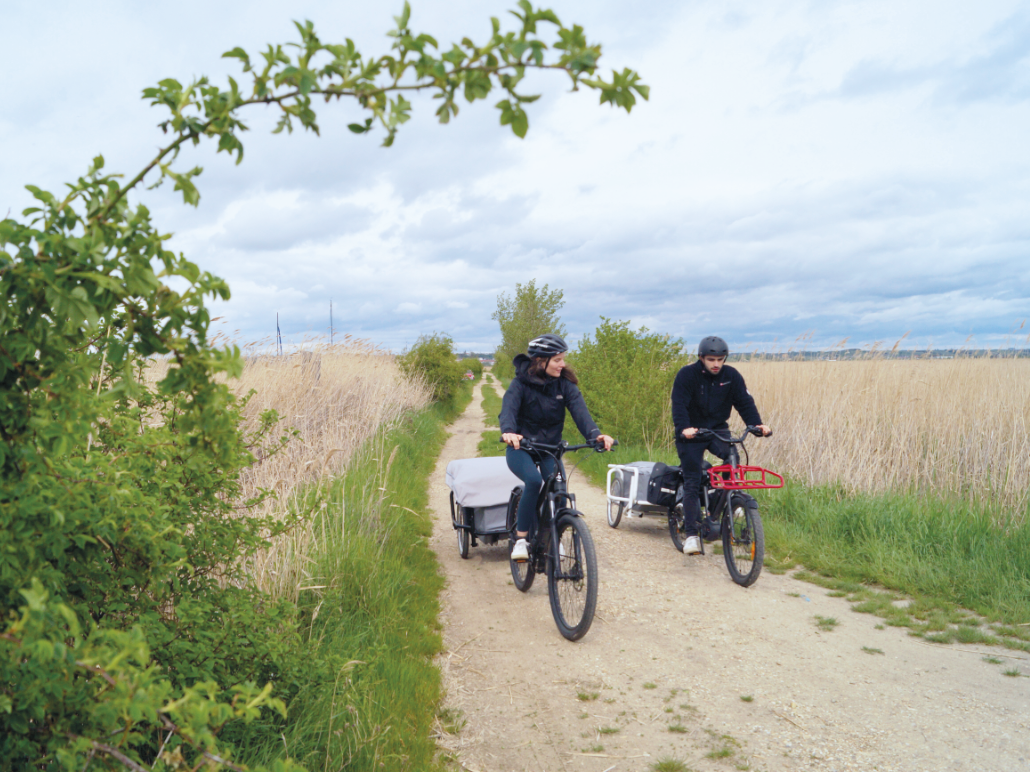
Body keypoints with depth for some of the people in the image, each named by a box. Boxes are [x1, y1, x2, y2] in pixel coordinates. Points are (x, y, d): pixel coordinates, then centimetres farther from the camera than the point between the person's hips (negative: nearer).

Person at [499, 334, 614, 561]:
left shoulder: (564, 384, -5)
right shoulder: (521, 383, -13)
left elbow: (579, 409, -20)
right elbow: (508, 408, -31)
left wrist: (594, 433, -41)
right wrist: (508, 431, -54)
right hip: (521, 447, -3)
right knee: (533, 480, -32)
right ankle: (521, 538, -16)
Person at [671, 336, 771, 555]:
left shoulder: (732, 376, -4)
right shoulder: (687, 374, -13)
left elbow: (745, 402, -5)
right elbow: (679, 405, -21)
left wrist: (757, 424, -22)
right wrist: (684, 428, -38)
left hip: (718, 430, 3)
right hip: (691, 434, -2)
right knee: (692, 483, -7)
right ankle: (691, 533, -3)